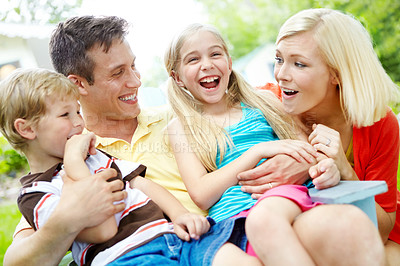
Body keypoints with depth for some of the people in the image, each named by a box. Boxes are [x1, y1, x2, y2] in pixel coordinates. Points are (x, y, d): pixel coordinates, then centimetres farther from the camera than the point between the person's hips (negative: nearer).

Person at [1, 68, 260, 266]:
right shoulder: (34, 194, 4)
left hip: (171, 234, 6)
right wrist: (74, 162, -8)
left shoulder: (93, 155, 26)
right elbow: (103, 230, -10)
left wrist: (179, 214, 1)